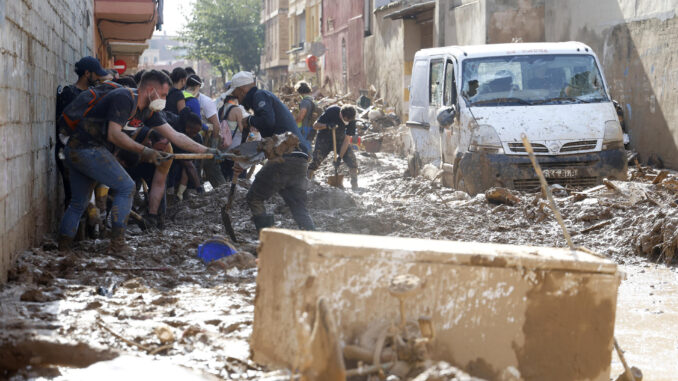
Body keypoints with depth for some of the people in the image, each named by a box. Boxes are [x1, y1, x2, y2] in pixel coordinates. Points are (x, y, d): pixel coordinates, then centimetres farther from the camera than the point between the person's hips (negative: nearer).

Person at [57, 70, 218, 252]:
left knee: (78, 203, 14)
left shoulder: (147, 110, 12)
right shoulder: (124, 98, -15)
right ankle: (117, 243, -2)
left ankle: (61, 249, 16)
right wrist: (144, 151, -23)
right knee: (126, 187, -4)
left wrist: (206, 150, 9)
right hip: (88, 149, -9)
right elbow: (114, 134, -23)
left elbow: (175, 136, 13)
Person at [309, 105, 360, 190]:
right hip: (324, 138, -2)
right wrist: (327, 126, -40)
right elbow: (315, 125, -21)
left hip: (340, 139, 2)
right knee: (316, 160, -16)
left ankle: (355, 186, -3)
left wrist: (340, 157, -23)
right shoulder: (331, 112, -28)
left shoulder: (351, 121, -21)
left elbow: (347, 140, -18)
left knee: (352, 160, -12)